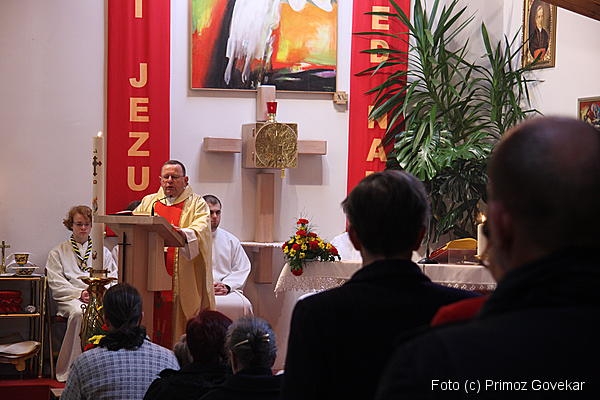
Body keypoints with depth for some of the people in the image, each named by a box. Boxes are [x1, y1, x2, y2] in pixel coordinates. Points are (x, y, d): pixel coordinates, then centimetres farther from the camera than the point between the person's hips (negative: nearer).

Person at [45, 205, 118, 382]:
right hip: (70, 299, -2)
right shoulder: (58, 252, 18)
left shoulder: (103, 252, 25)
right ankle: (70, 370, -34)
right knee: (79, 313, -38)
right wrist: (80, 293, -10)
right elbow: (56, 284, 5)